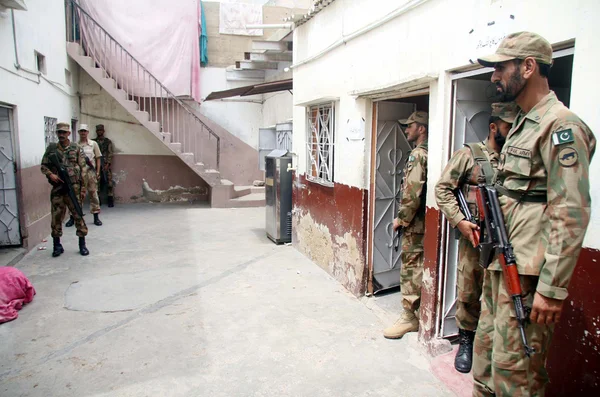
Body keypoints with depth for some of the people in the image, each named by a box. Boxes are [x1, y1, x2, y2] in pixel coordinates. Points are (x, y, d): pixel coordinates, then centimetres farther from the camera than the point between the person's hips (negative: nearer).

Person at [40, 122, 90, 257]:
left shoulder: (76, 148, 4)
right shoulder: (51, 149, 8)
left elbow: (83, 168, 1)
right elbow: (43, 166, 12)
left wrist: (82, 187, -5)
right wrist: (51, 174, -10)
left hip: (73, 188, -2)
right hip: (57, 188, 2)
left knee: (78, 215, 0)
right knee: (56, 216, 6)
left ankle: (82, 244, 9)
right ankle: (57, 245, 19)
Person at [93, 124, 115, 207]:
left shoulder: (108, 141, 7)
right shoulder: (93, 142, 12)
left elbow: (110, 153, -1)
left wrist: (107, 164, -12)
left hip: (106, 165, -2)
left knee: (109, 182, -6)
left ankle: (111, 200, -3)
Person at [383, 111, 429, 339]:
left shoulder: (418, 155, -15)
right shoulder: (429, 154, 13)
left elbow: (412, 193, -23)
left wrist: (401, 219, -13)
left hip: (415, 223, -10)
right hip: (423, 221, 10)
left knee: (410, 268, -3)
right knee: (419, 268, 16)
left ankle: (409, 317, 5)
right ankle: (419, 312, 27)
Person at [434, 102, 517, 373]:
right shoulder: (469, 154, -1)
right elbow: (443, 188, -3)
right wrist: (459, 220, -12)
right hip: (474, 237, -3)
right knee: (468, 292, 6)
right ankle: (466, 341, 25)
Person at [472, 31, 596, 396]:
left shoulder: (560, 126, -12)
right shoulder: (523, 125, 17)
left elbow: (571, 214, -19)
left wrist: (552, 288, -20)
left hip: (527, 274, -9)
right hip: (501, 267, 9)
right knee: (485, 359, 17)